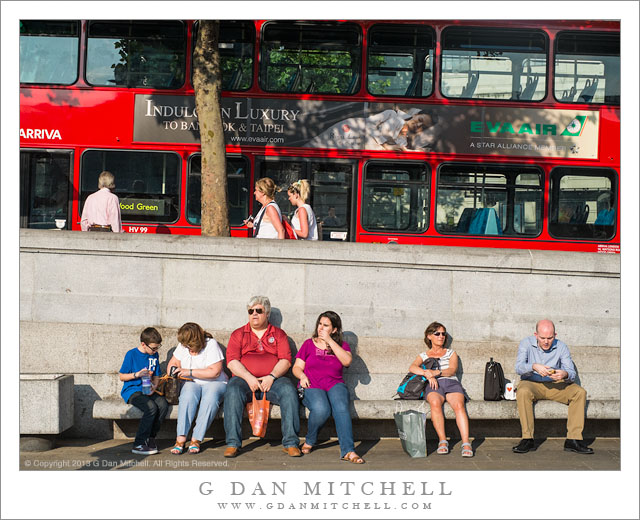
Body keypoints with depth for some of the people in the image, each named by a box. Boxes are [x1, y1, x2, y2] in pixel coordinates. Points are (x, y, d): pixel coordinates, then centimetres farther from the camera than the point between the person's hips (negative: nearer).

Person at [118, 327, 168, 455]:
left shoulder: (154, 355, 11)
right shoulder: (131, 354, -6)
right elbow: (122, 377, -3)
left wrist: (154, 386, -4)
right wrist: (137, 374, -19)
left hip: (147, 390, 6)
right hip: (131, 391, -5)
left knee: (163, 404, -24)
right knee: (151, 407, -31)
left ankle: (150, 438, -10)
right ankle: (139, 444, -24)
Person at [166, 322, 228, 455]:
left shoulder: (211, 345, -12)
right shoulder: (183, 346, 5)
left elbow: (215, 372, -19)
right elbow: (173, 362, 20)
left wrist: (190, 372, -20)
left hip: (214, 383, -3)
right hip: (191, 383, 3)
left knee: (211, 399, -37)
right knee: (188, 396, -34)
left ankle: (196, 439, -30)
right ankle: (181, 438, -34)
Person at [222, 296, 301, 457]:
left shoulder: (278, 334, 16)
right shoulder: (238, 334, 15)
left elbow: (285, 360, 4)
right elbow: (232, 361, 3)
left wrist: (271, 376, -14)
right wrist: (249, 378, -13)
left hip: (273, 380, 0)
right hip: (244, 379, 0)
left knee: (289, 390, -30)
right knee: (233, 391, -33)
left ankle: (291, 442, -29)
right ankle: (232, 443, -31)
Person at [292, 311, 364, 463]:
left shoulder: (342, 345, 15)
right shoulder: (309, 344, 16)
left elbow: (346, 361, -7)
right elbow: (297, 367, 14)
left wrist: (329, 340, -8)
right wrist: (302, 376, -10)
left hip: (335, 385, 1)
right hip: (312, 387, -1)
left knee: (341, 407, -34)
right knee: (321, 409, -34)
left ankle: (347, 451, -39)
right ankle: (309, 441, -6)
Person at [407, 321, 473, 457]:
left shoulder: (451, 353, 26)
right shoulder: (423, 356, 25)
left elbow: (452, 370, 6)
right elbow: (412, 367, 4)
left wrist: (437, 372, -14)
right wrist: (427, 373, -16)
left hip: (451, 382, 1)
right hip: (433, 385, -1)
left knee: (459, 405, -34)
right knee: (435, 403, -38)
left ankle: (466, 443, -41)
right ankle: (442, 441, -35)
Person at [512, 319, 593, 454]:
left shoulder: (561, 347, -1)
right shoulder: (526, 344, -6)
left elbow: (572, 373, -7)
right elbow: (519, 367, -18)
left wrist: (564, 374, -32)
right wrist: (534, 367, -39)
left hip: (555, 385, 3)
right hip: (531, 383, -2)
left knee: (580, 392, -21)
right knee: (523, 392, -36)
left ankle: (573, 440, -20)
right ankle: (527, 439, -30)